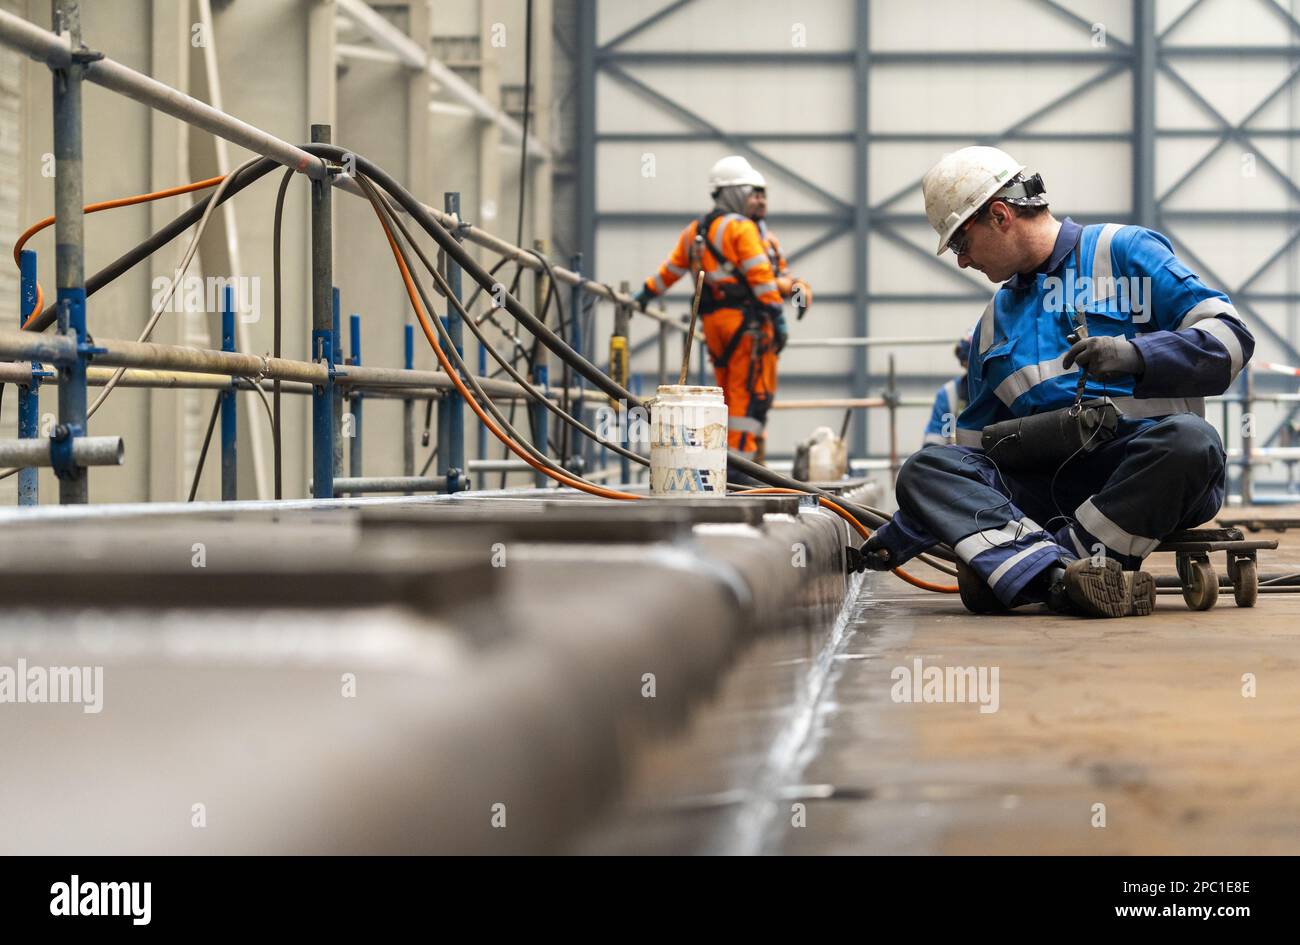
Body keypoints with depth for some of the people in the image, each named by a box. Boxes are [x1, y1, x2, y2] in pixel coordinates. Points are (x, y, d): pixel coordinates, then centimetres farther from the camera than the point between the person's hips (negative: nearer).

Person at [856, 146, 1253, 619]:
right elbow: (973, 449, 27)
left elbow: (1229, 337, -5)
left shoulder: (1124, 252, 6)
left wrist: (1134, 354, -20)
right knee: (924, 469, -17)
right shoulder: (995, 323, 24)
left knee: (1189, 438, -37)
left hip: (1144, 474, -5)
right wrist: (900, 539, 21)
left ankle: (1014, 570, -34)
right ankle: (1065, 576, -39)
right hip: (1049, 486, 5)